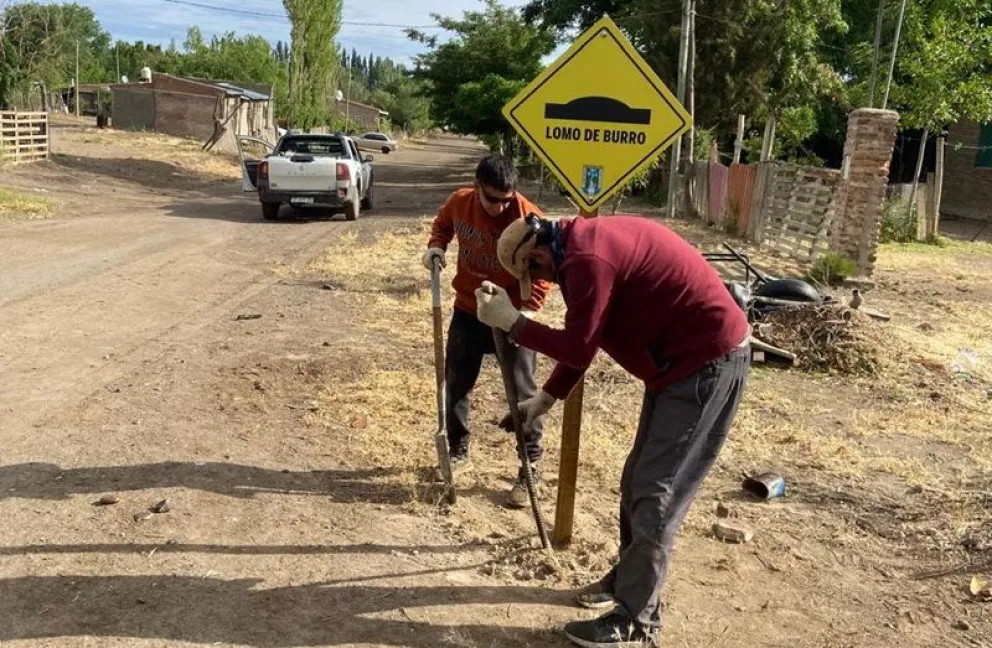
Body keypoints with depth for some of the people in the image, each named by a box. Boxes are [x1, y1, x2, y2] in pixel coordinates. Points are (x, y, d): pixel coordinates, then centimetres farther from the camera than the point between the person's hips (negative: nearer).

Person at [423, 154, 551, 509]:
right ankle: (458, 452, 33)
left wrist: (527, 310, -29)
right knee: (456, 384, 13)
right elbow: (443, 225, 15)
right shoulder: (459, 202, -9)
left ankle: (530, 469, 11)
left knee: (523, 393, -2)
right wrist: (436, 247, -3)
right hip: (468, 311, 4)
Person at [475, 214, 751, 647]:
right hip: (683, 357, 10)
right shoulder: (583, 243, 11)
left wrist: (511, 322, -11)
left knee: (655, 493, -6)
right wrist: (547, 396, 18)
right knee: (638, 479, 17)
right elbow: (582, 338, 17)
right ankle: (629, 577, 33)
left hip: (709, 360, -10)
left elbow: (577, 347, -18)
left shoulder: (587, 259, -23)